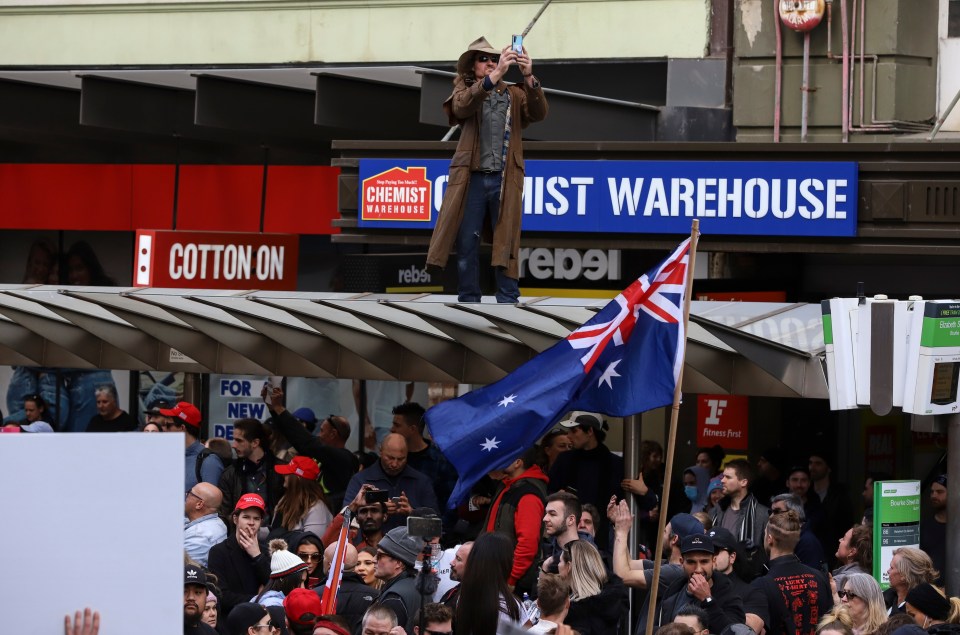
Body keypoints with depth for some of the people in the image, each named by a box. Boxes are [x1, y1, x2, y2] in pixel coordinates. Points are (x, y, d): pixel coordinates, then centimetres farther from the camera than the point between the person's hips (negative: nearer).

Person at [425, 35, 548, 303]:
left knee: (506, 245, -2)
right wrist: (495, 76, -28)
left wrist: (529, 78, -22)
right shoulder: (464, 89, 10)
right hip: (472, 177, 0)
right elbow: (462, 107, -14)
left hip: (504, 179, 1)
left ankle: (508, 305, -2)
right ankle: (468, 304, 5)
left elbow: (538, 113, -4)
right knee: (466, 246, -1)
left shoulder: (514, 94, 14)